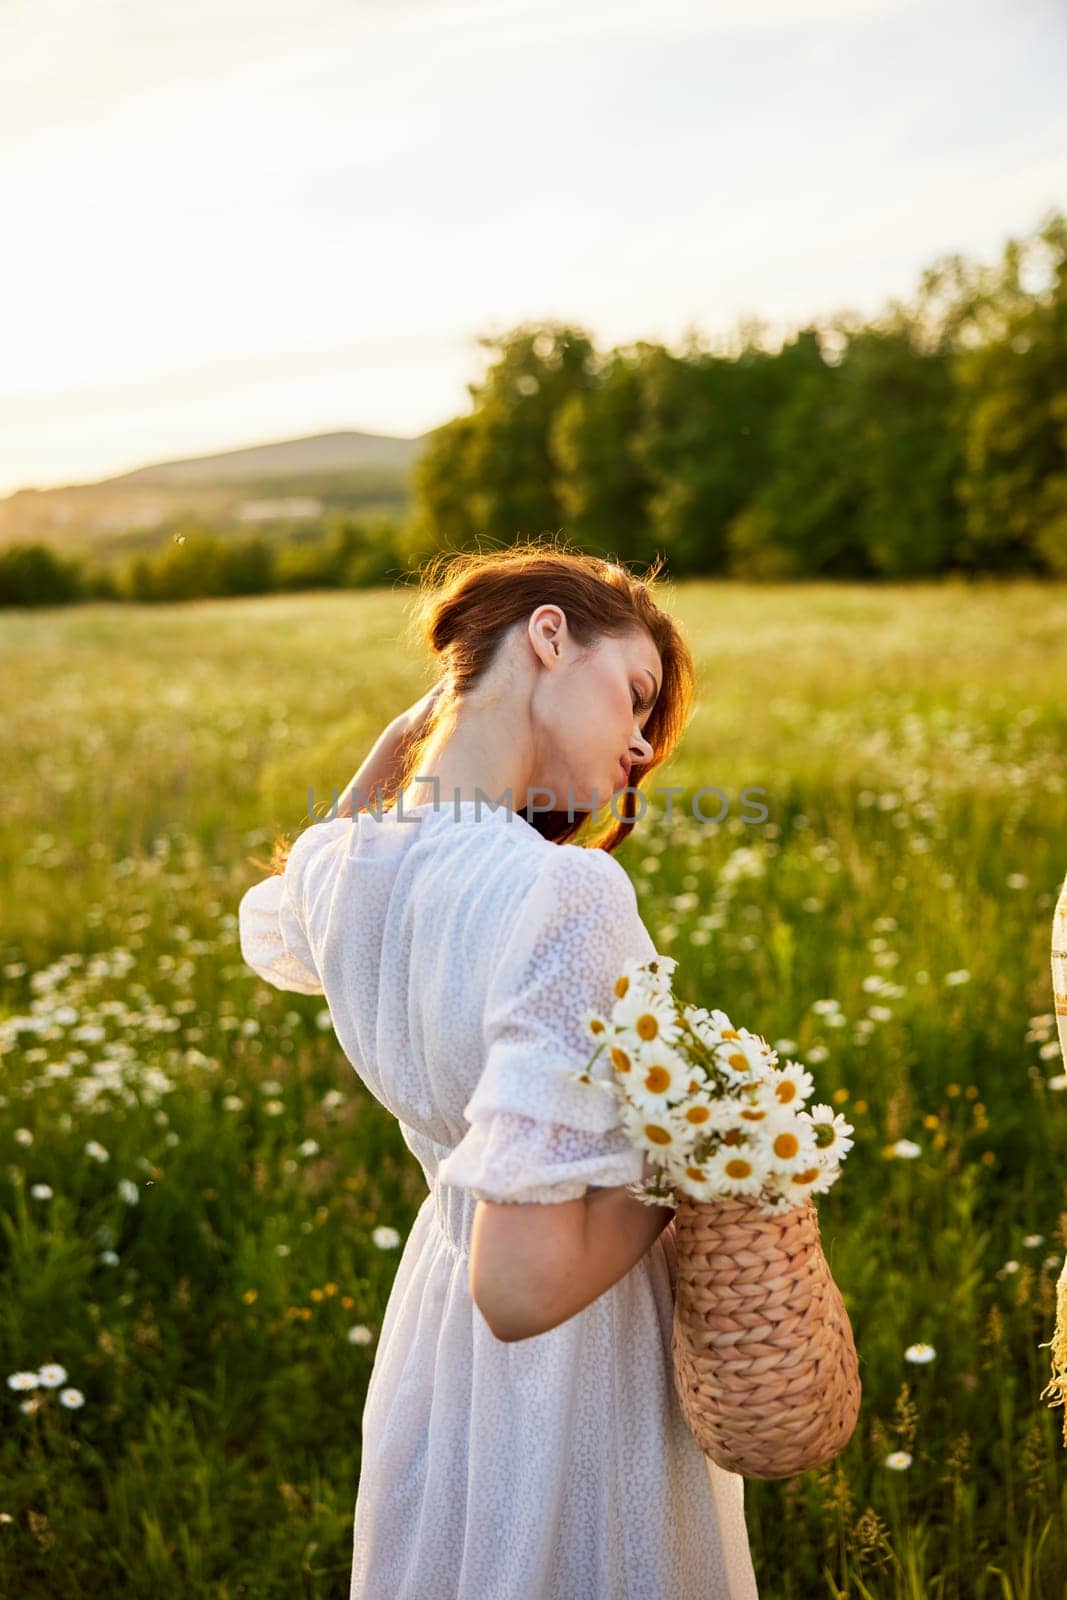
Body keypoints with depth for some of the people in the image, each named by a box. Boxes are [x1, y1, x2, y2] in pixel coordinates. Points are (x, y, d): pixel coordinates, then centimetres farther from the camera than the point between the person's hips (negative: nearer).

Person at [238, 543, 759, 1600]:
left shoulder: (333, 869, -10)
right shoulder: (567, 892, -33)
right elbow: (526, 1286, -34)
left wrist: (396, 748, 10)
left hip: (432, 1345, 7)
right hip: (580, 1362, -6)